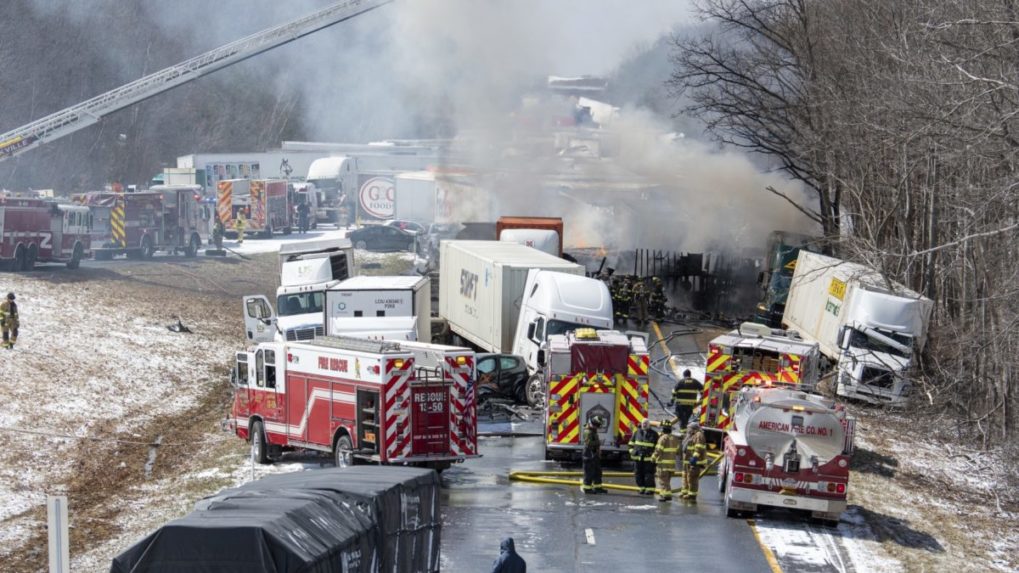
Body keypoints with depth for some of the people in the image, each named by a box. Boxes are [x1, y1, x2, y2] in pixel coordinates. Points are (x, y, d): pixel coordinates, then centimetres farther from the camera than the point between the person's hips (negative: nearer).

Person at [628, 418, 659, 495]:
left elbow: (658, 446, 4)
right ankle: (642, 488, 16)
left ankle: (650, 489, 0)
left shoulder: (654, 434, 1)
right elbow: (631, 442, 20)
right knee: (638, 474, 5)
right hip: (638, 458, 4)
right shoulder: (637, 432, 10)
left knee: (648, 474, -5)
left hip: (648, 459, -4)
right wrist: (632, 451, 9)